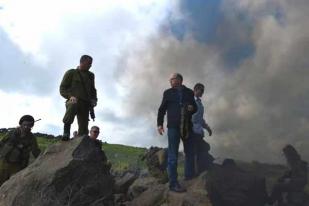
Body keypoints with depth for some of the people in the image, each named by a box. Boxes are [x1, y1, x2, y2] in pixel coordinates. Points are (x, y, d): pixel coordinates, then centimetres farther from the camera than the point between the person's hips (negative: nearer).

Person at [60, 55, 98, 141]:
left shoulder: (90, 75, 24)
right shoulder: (71, 73, 10)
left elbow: (93, 90, 33)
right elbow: (62, 89, 5)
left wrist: (94, 99, 12)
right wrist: (70, 96, -14)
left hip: (85, 104, 5)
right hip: (73, 101, -4)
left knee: (83, 128, -6)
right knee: (73, 105, -39)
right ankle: (66, 131, -25)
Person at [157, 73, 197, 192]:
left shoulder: (189, 93, 13)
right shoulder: (168, 93, 10)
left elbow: (195, 107, 19)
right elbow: (162, 109, 8)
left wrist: (192, 108, -5)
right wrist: (160, 124, -1)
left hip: (187, 127, 3)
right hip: (173, 126, -2)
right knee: (172, 156, -6)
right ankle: (173, 183, -5)